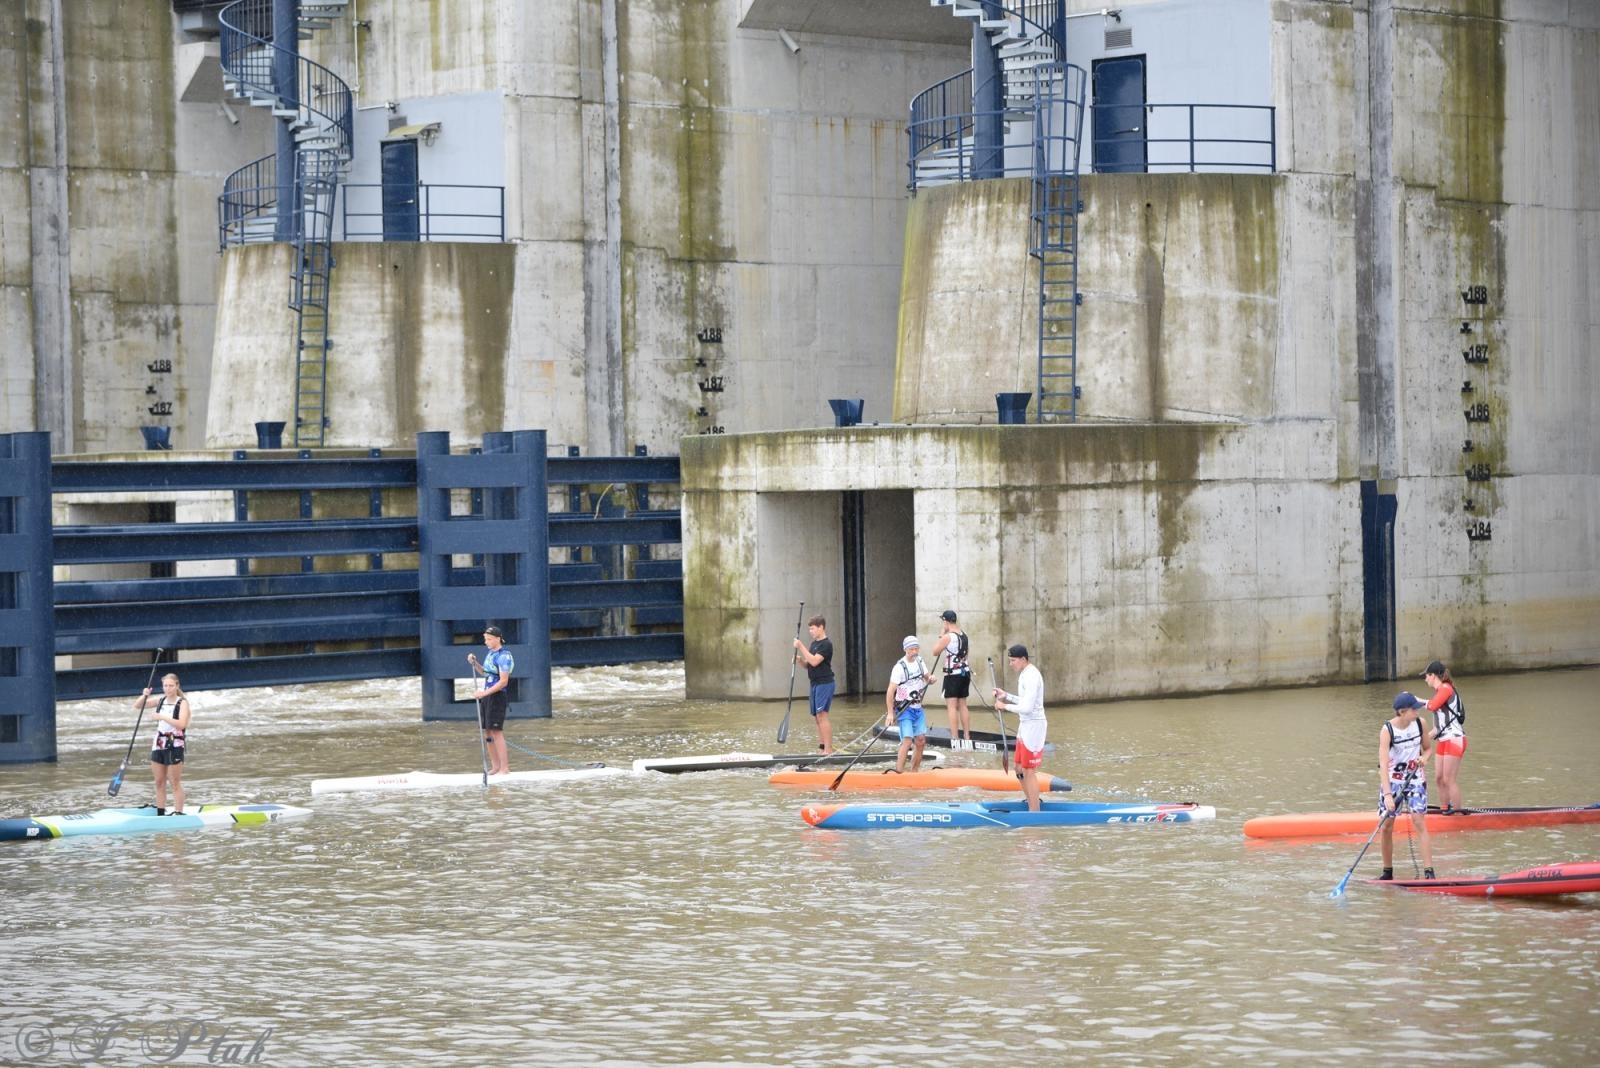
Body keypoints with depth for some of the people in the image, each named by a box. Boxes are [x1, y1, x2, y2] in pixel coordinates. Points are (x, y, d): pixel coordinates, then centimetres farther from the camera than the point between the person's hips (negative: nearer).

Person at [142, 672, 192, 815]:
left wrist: (163, 717, -24)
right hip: (159, 744, 6)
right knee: (159, 782, 9)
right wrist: (144, 696, -7)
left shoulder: (182, 703, -8)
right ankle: (160, 814, 15)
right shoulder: (161, 701, 8)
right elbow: (137, 706, 12)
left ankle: (178, 814, -1)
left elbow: (181, 724, -22)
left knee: (175, 783, -4)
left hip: (175, 746, -6)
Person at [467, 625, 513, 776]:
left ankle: (504, 767, -9)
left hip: (498, 696, -9)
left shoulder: (503, 656, -15)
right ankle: (495, 766, 17)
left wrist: (485, 693, -24)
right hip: (486, 695, 9)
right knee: (487, 732, 10)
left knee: (496, 732, -11)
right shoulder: (491, 653, 13)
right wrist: (474, 663, 8)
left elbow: (503, 681, -20)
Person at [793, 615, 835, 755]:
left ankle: (828, 750, -16)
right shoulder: (814, 644, 16)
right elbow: (808, 664, 20)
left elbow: (814, 661, -21)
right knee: (816, 717, 10)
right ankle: (822, 747, 15)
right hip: (815, 683, 9)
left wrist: (801, 647, -18)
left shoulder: (826, 644, -11)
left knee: (821, 715, -14)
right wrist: (800, 660, -1)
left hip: (824, 683, -9)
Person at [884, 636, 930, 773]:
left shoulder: (919, 661, 5)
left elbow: (926, 678, 20)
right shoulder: (900, 667, -17)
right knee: (907, 740, -18)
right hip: (904, 709, -7)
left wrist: (929, 679, -6)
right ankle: (898, 772, -19)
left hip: (917, 708, 7)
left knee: (920, 740, 5)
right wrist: (890, 713, -25)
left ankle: (915, 771, 16)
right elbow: (890, 691, -20)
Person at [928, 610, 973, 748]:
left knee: (952, 706, -7)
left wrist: (940, 635, -3)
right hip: (965, 672, 8)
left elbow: (935, 652, -6)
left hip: (953, 674, -8)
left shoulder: (947, 637, -15)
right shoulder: (963, 634, 9)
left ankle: (955, 739, -14)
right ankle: (967, 738, 14)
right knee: (962, 705, 14)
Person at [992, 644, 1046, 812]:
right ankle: (1033, 805, 25)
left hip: (1033, 726, -11)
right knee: (1019, 767, 16)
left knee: (1028, 771, -6)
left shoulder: (1031, 677, -19)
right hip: (1025, 725, 11)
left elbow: (1027, 708, -23)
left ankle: (1035, 813, -1)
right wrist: (1007, 696, 10)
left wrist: (1006, 706, -12)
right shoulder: (1024, 674, 13)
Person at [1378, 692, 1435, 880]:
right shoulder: (1387, 730, -19)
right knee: (1387, 826, 0)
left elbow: (1428, 748, 12)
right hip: (1392, 780, -2)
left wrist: (1424, 758, -13)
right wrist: (1387, 794, -35)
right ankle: (1388, 871, 16)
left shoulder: (1419, 724, -6)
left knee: (1419, 822, -11)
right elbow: (1383, 764, -26)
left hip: (1415, 778, 2)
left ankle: (1429, 870, -16)